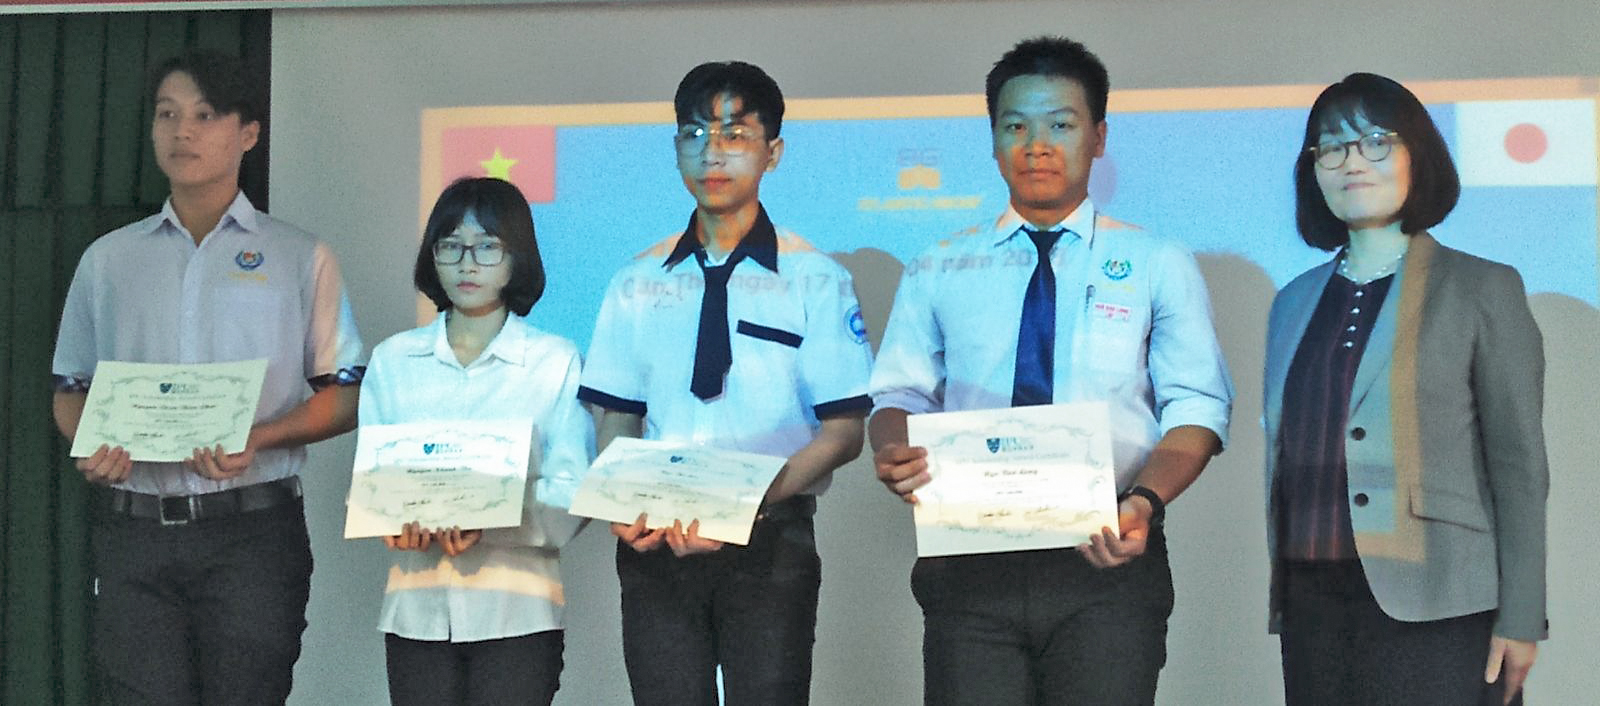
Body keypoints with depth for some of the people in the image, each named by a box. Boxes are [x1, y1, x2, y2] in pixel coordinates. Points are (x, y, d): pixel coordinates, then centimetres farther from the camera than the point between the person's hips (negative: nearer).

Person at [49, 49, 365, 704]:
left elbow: (345, 396, 4)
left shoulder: (299, 257, 7)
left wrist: (257, 439, -14)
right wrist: (92, 447, -4)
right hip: (133, 532, 2)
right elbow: (70, 390, 19)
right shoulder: (108, 259, 15)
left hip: (253, 530, -2)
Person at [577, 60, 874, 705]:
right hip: (656, 545, 3)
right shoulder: (638, 284, 11)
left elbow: (843, 432, -3)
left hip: (770, 542, -2)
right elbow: (617, 423, 12)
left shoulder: (814, 281, 2)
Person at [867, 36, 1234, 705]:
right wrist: (895, 453, -13)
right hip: (969, 566, 1)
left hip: (1109, 558, -1)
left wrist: (1145, 500, -18)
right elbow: (899, 395, 12)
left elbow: (1196, 410, 2)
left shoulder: (1160, 265, 9)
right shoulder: (937, 271, 15)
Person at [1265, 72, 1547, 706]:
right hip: (1314, 600, 4)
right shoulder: (1294, 303, 16)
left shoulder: (1483, 289, 2)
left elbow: (1519, 465, -2)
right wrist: (1278, 600, 10)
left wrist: (1519, 620, -8)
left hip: (1433, 606, -4)